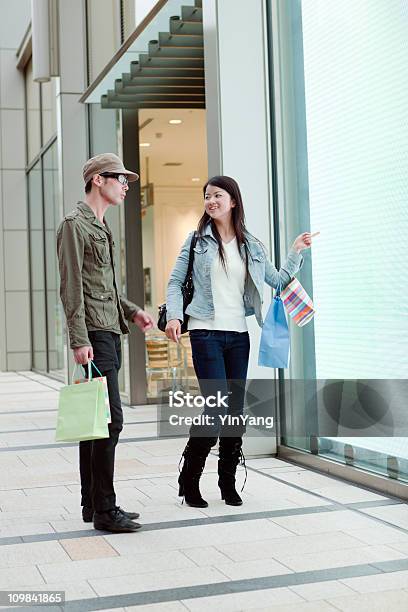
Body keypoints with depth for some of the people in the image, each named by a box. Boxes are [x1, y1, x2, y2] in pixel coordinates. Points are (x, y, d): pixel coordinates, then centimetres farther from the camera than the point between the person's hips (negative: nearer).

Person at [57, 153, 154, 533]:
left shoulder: (101, 227, 22)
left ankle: (91, 504, 17)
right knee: (109, 420, -11)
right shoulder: (75, 224, -7)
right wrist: (79, 340, -21)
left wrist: (131, 311, 15)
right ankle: (104, 511, -6)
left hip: (108, 333, 10)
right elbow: (71, 288, -15)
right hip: (94, 334, -10)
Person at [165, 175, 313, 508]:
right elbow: (175, 282, 5)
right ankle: (189, 479, 5)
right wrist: (174, 315, -9)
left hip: (238, 335, 4)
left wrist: (296, 252, 5)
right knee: (217, 407, -11)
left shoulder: (251, 245, 11)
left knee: (236, 409, 6)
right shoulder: (198, 239, 4)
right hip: (206, 333, -4)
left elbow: (278, 280, 14)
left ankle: (228, 483, 18)